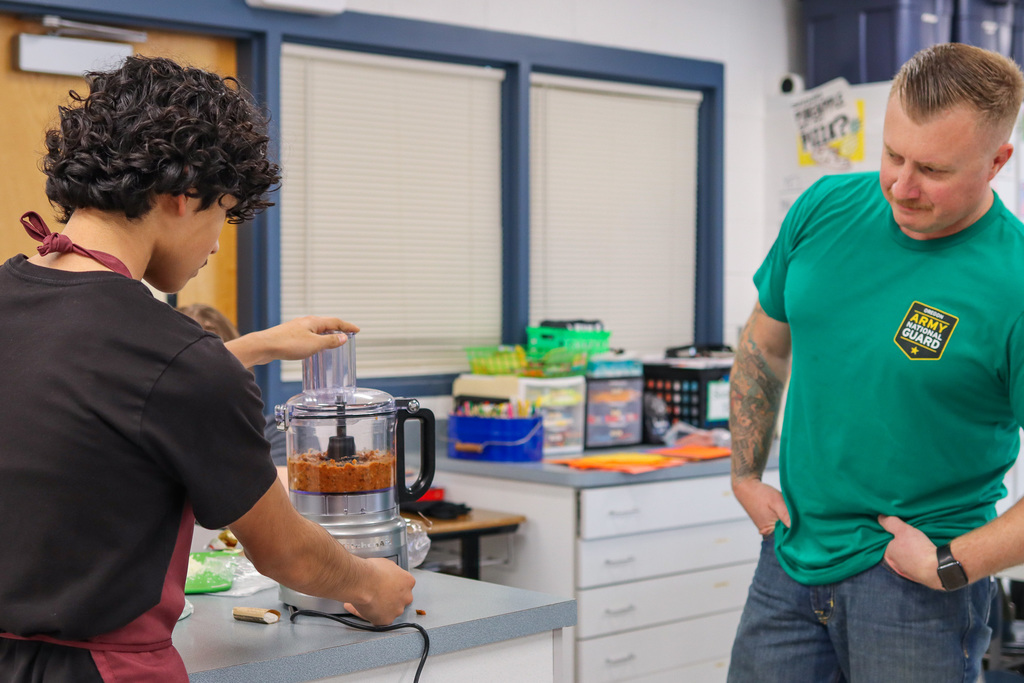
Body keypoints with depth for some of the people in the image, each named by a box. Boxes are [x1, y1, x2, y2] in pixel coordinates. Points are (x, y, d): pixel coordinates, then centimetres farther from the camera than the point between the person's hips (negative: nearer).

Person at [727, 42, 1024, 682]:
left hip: (920, 586, -4)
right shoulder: (825, 208, -2)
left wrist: (950, 564, -16)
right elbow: (764, 346, 14)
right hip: (792, 554, 5)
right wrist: (746, 474, 9)